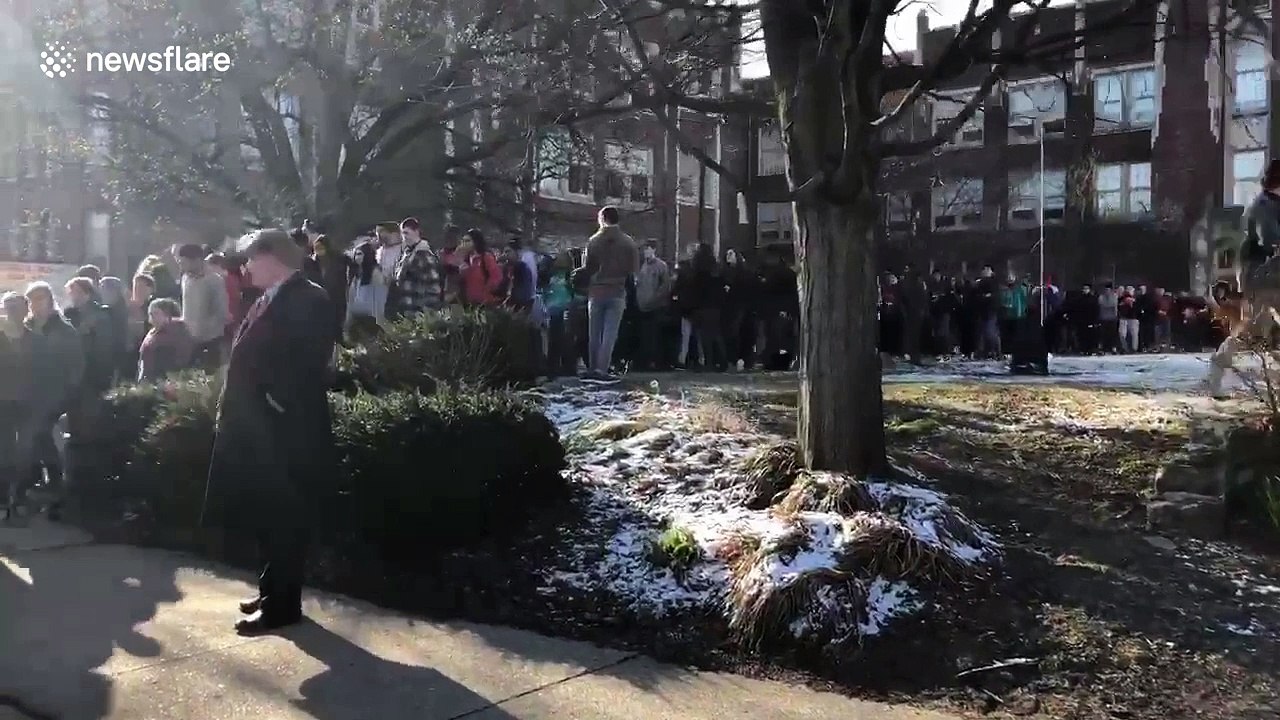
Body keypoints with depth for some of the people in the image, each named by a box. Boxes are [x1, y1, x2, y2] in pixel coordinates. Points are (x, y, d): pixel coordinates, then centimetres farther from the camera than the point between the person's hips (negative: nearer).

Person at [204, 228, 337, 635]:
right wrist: (233, 410, 12)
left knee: (284, 521, 0)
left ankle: (283, 605, 10)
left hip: (284, 431, -10)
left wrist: (275, 404, -19)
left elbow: (307, 366, -23)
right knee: (267, 518, 18)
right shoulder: (270, 300, 15)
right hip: (259, 427, 10)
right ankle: (272, 591, 31)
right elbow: (249, 357, 17)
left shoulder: (309, 300, -15)